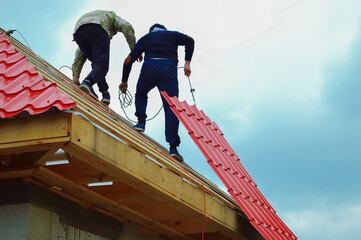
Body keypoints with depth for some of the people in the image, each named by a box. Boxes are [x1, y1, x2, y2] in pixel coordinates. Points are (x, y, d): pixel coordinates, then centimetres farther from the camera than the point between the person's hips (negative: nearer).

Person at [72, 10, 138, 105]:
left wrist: (75, 75, 29)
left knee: (96, 63, 20)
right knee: (101, 65, -7)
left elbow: (80, 53, 35)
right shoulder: (112, 16, 38)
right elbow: (127, 27, 11)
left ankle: (105, 93, 13)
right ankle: (87, 83, -33)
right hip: (98, 29, -5)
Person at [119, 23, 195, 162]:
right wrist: (187, 62, 2)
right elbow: (189, 41, 8)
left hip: (149, 67, 1)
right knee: (171, 107, -6)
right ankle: (173, 147, -18)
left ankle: (141, 122, 7)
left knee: (141, 94, 30)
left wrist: (124, 81, 34)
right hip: (169, 68, -1)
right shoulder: (173, 35, 31)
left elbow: (128, 60, 24)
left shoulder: (146, 38, 31)